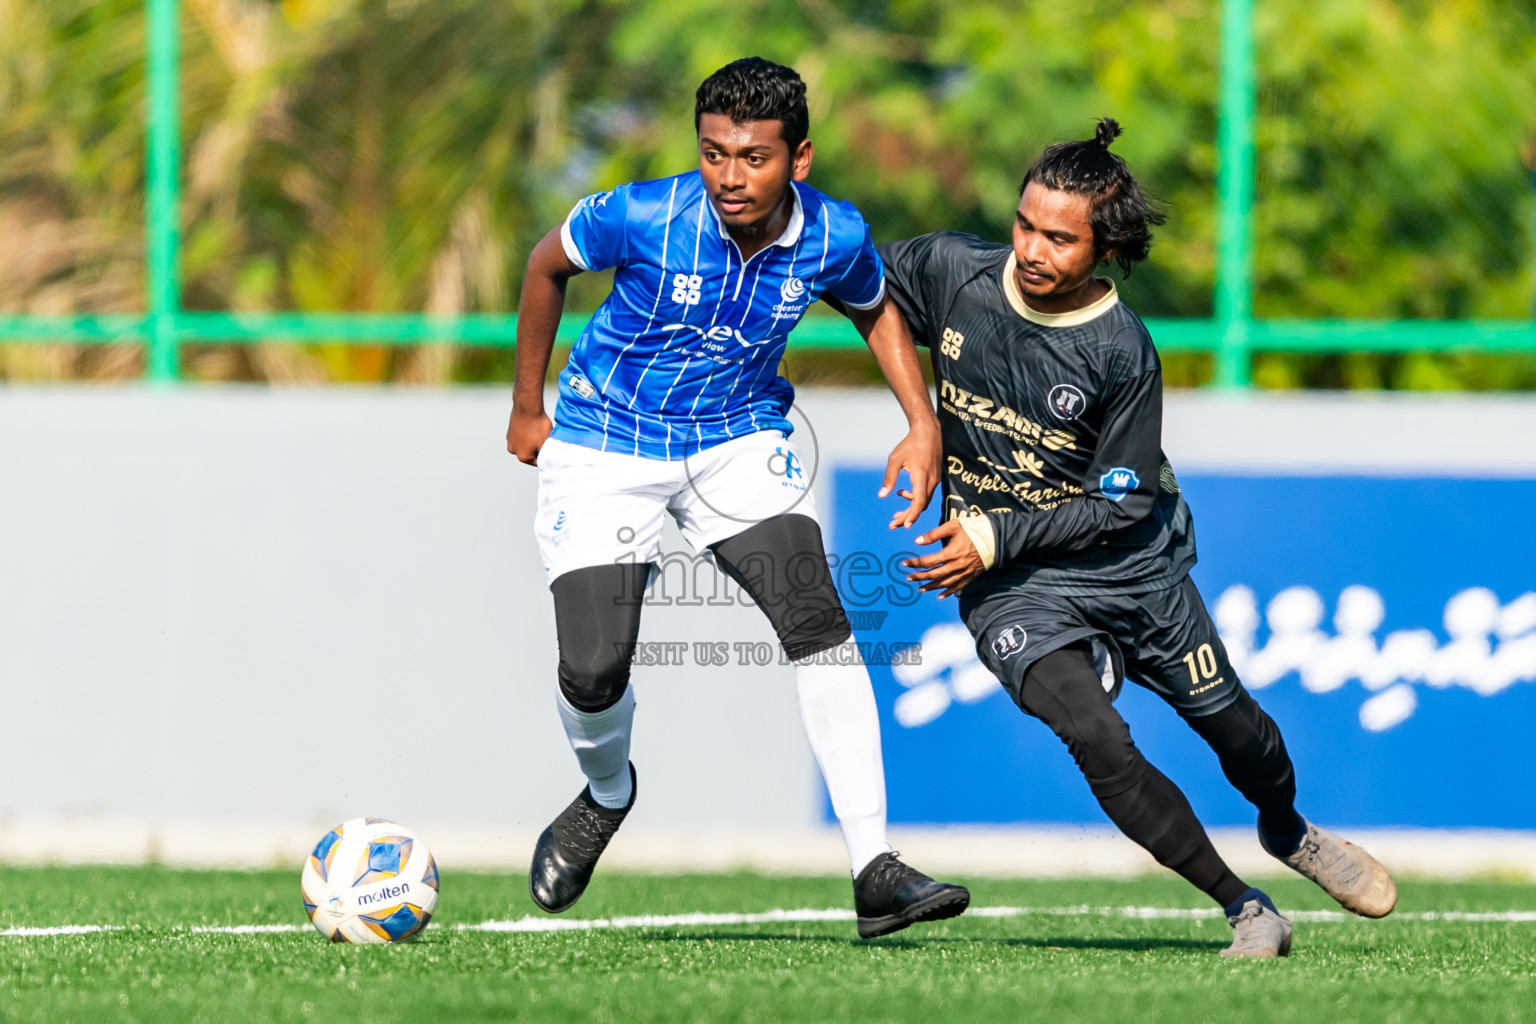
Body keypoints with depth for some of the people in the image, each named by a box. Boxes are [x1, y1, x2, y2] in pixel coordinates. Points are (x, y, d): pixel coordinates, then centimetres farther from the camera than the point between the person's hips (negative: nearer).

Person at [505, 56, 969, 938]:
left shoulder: (834, 237, -16)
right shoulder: (643, 217, -24)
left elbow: (876, 309, 9)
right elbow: (548, 264, -3)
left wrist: (923, 424, -4)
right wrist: (528, 407, 5)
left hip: (739, 441, 2)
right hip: (607, 444, -2)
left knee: (819, 626, -19)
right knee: (593, 671, -12)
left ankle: (876, 872, -19)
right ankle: (607, 795, 26)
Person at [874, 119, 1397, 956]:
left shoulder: (1123, 352, -19)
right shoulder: (953, 273, -11)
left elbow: (1123, 506, -15)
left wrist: (997, 537, -22)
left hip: (1135, 567, 0)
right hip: (1012, 587, 0)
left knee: (1235, 728, 14)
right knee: (1098, 739, -23)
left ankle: (1287, 831, 51)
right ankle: (1243, 908, -9)